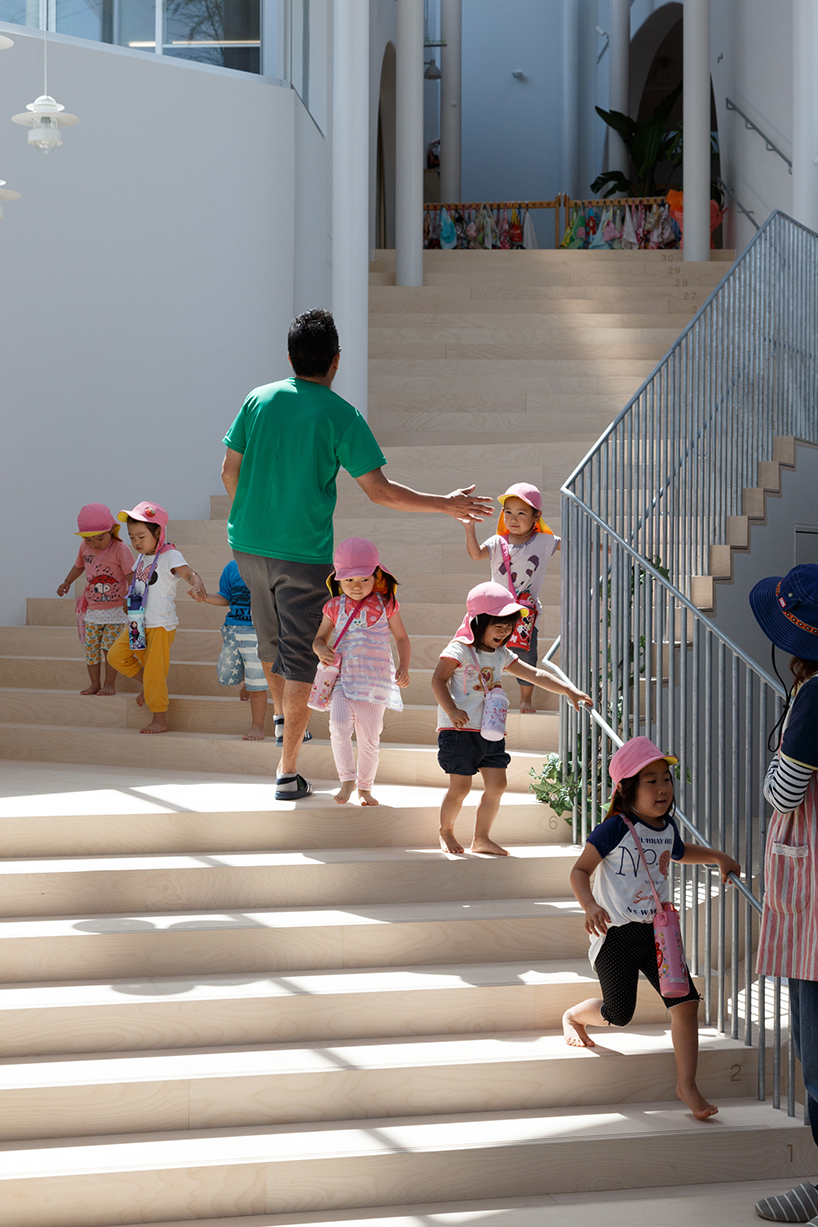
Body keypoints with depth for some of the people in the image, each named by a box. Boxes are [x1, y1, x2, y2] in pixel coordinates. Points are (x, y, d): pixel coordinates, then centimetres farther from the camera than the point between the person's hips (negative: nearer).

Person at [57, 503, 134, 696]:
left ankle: (110, 684, 7)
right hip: (92, 610, 5)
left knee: (110, 647, -6)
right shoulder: (85, 548, 4)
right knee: (91, 647, 5)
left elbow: (131, 575, -15)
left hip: (115, 610, -5)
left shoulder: (120, 550, -14)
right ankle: (95, 683, 17)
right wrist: (67, 582, 10)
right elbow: (79, 566, 23)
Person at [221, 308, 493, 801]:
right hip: (303, 553, -5)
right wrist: (447, 504, 0)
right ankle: (288, 771, 3)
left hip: (249, 544, 5)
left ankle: (287, 722, 46)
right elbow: (380, 490, -11)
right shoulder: (340, 416, -11)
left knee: (273, 644, 24)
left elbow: (230, 471, 6)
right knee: (300, 660, 2)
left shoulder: (258, 400, 1)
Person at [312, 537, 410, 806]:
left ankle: (365, 787, 24)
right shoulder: (335, 607, 6)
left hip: (375, 680, 0)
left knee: (369, 739, 4)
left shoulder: (385, 605, 2)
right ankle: (347, 779, -8)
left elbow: (401, 638, 12)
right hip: (343, 678, 0)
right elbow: (320, 638, 16)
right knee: (339, 725, -23)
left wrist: (403, 667, -3)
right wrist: (321, 650, -7)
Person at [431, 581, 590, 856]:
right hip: (460, 730, -7)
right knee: (460, 786, -6)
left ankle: (481, 838, 15)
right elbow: (438, 680, -13)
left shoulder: (501, 655, 14)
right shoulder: (459, 650, -7)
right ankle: (446, 830, 19)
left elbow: (535, 675, 16)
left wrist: (569, 691, 10)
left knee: (497, 785, 2)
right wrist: (452, 711, -25)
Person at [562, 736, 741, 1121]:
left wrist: (719, 857, 19)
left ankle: (686, 1083, 3)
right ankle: (572, 1016, 42)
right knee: (618, 1013, 8)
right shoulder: (615, 829, -18)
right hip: (616, 933, -5)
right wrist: (591, 907, -34)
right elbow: (579, 871, -17)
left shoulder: (667, 826, 3)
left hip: (656, 931, 5)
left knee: (685, 1002, -8)